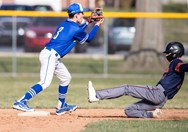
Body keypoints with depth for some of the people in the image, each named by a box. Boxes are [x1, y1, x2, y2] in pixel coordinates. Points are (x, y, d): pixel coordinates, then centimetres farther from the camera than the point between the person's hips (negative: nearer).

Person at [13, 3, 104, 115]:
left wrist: (87, 22, 33)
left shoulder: (65, 24, 16)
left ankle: (61, 106, 26)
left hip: (53, 57, 10)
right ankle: (21, 102, -27)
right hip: (49, 55, -10)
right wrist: (97, 25, 20)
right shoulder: (75, 28, -8)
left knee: (66, 78, 20)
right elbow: (88, 39, 9)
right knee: (45, 82, -20)